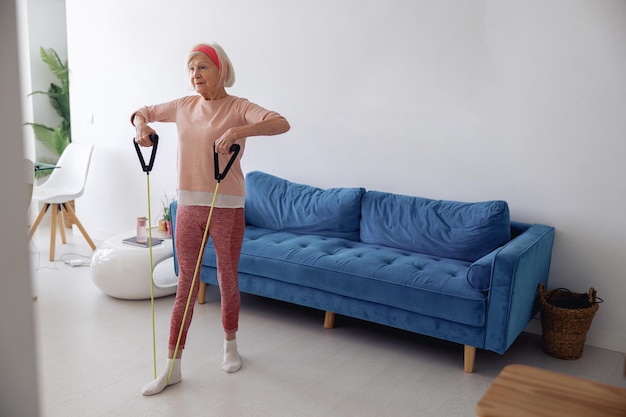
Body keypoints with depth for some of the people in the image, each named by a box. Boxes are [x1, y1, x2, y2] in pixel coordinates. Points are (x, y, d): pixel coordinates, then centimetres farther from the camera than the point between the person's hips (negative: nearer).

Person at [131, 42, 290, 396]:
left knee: (228, 280, 12)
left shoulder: (238, 107, -8)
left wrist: (237, 131, -37)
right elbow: (142, 112, 22)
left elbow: (281, 124, -25)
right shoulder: (184, 106, 7)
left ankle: (231, 346, 35)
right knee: (186, 284, 8)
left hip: (227, 208, -3)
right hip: (189, 206, 4)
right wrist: (141, 125, -2)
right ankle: (172, 367, 15)